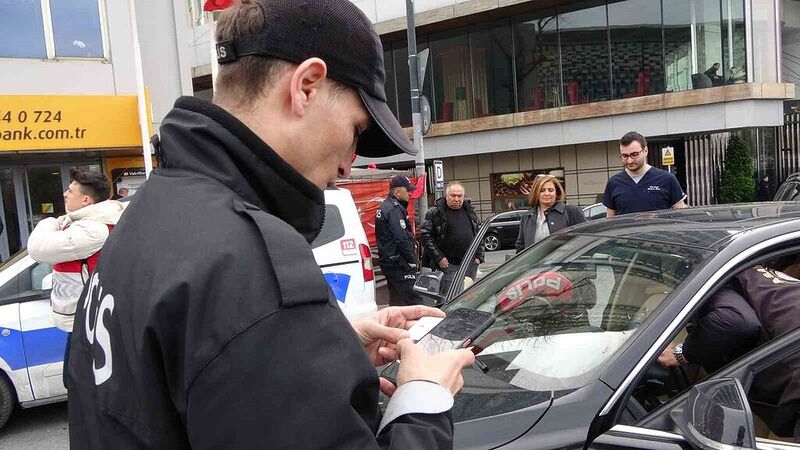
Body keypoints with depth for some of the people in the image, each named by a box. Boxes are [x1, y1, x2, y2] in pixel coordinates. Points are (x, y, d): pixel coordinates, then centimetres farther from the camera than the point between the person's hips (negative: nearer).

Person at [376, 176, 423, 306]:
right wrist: (412, 261, -13)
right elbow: (401, 238, -21)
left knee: (396, 300, 15)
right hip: (398, 264, -10)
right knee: (413, 299, -12)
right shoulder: (395, 209, -16)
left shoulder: (384, 206, 16)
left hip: (387, 261, 10)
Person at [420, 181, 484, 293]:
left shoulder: (470, 210, 12)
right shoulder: (435, 212, -5)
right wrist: (438, 258, -12)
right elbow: (426, 236, -8)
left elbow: (479, 234, 17)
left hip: (471, 264, 5)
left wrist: (479, 256, 8)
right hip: (448, 264, -5)